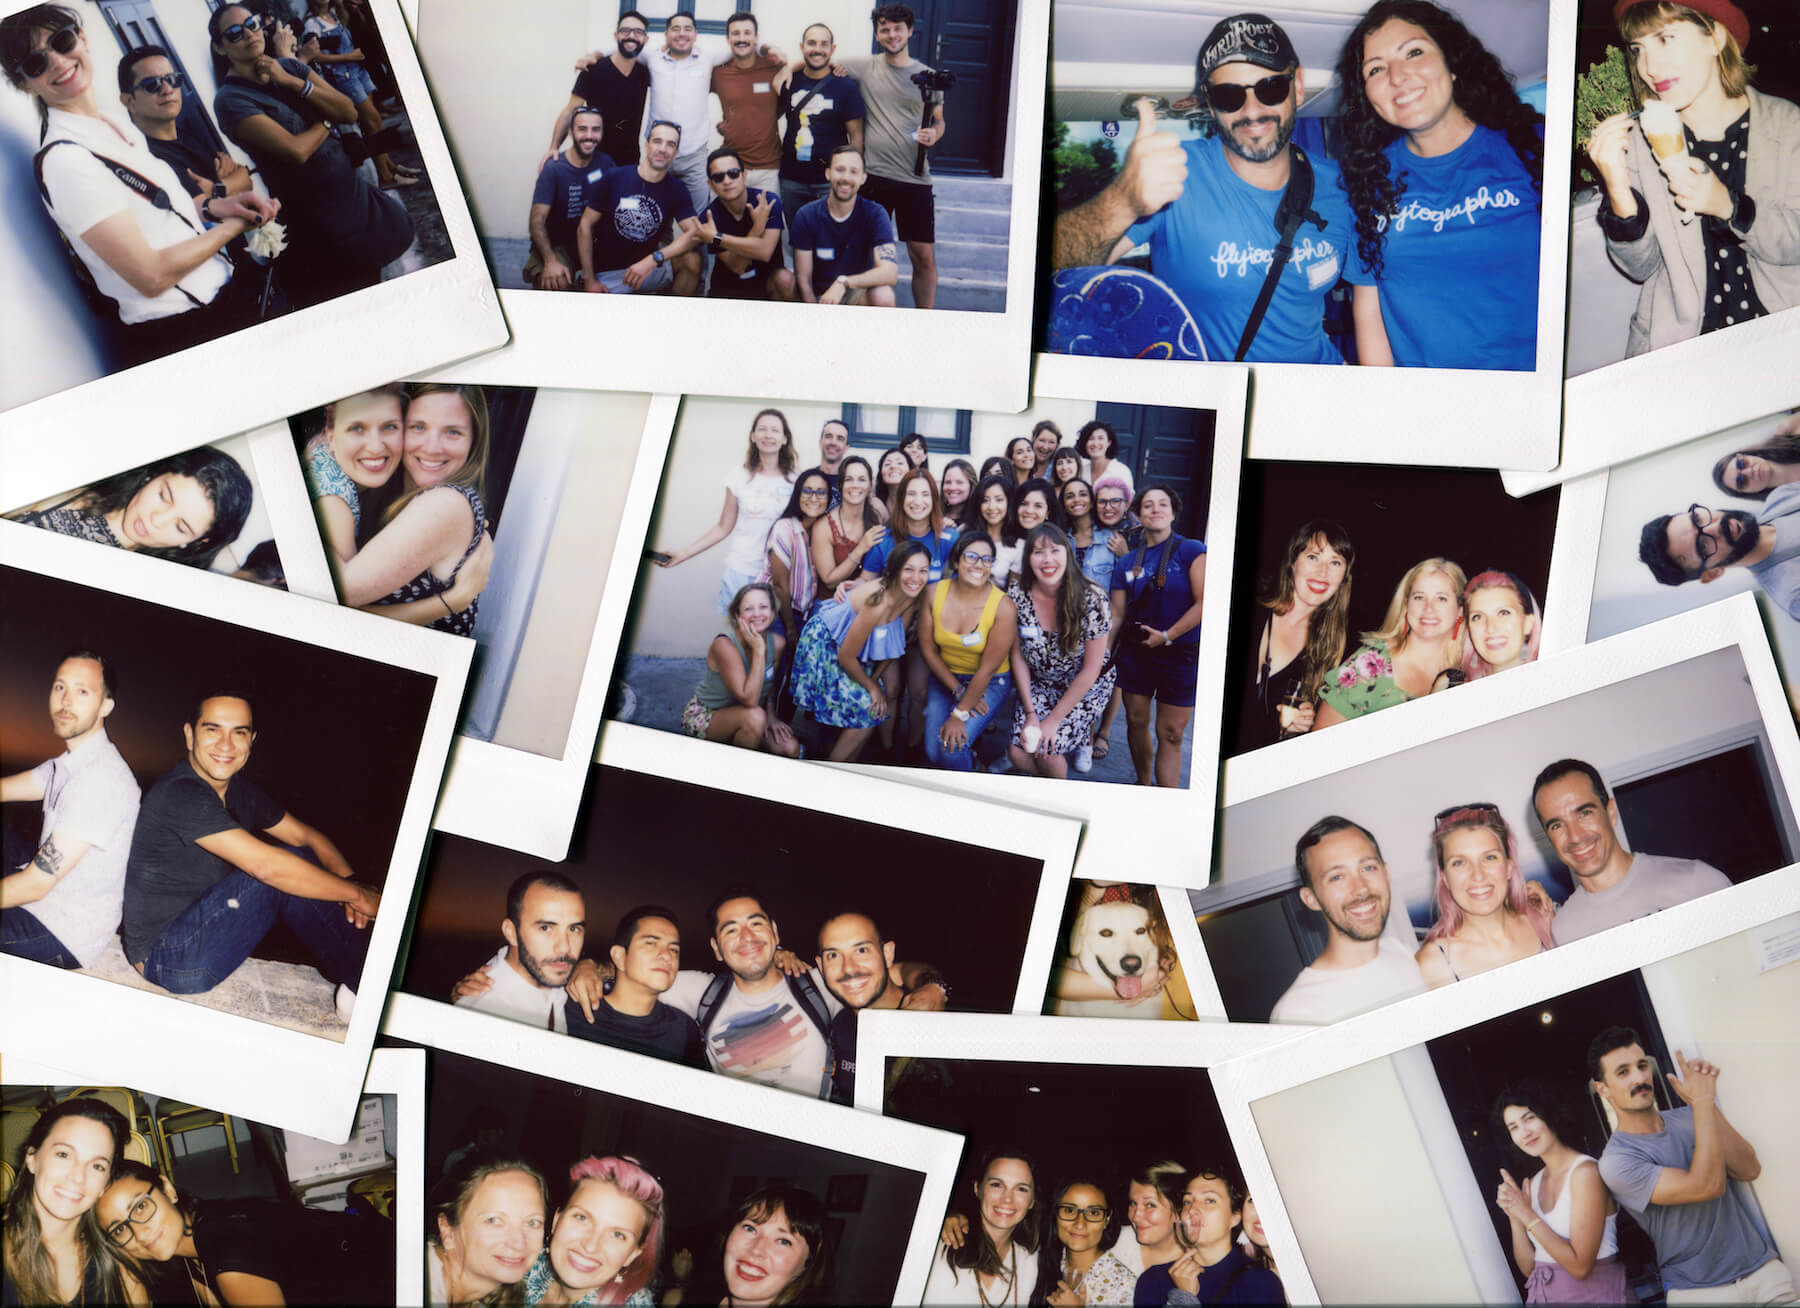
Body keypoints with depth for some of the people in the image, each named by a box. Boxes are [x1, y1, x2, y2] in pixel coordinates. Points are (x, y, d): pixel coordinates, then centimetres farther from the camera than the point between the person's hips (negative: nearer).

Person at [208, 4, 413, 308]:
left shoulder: (290, 67, 6)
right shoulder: (230, 99, -14)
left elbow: (349, 112, -3)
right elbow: (296, 150, -24)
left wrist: (292, 82, -12)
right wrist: (325, 123, -5)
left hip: (354, 190, 6)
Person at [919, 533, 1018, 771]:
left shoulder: (1003, 606, -21)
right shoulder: (934, 593, -11)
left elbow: (988, 669, -18)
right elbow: (927, 648, -2)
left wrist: (959, 715, -17)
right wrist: (958, 690, -7)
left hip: (991, 683, -3)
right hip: (945, 677, 3)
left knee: (952, 748, -22)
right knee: (934, 752, -13)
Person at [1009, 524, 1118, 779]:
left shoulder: (1091, 599, -23)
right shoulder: (1016, 594, -15)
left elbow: (1091, 669, -16)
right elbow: (1018, 655, -4)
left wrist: (1054, 719, -15)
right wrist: (1030, 713, -10)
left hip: (1087, 686, -3)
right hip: (1040, 684, 3)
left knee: (1046, 751, -19)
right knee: (1018, 752, -14)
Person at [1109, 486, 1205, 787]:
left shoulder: (1191, 551, -6)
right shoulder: (1126, 564, 7)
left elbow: (1204, 602, -14)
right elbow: (1117, 615, 7)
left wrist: (1167, 636, -14)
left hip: (1181, 655, -4)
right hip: (1136, 652, 4)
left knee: (1170, 733, -3)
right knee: (1136, 721, 9)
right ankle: (1143, 784, 28)